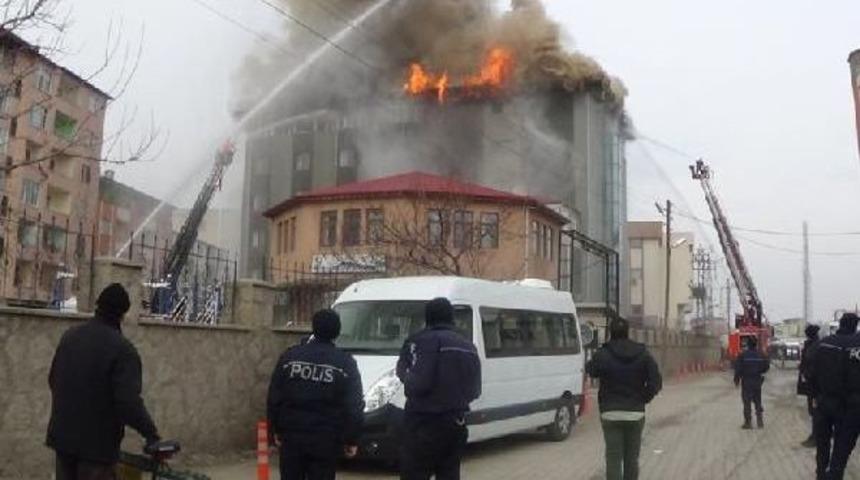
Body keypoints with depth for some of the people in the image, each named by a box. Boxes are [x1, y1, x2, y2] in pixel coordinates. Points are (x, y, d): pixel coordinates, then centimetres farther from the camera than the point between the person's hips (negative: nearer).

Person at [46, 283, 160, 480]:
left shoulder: (69, 336, 4)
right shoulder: (122, 348, -19)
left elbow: (53, 379, 17)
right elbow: (128, 402, -25)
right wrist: (150, 432, -14)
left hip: (62, 434, 7)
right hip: (97, 442, -7)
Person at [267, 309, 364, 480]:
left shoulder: (289, 356, 3)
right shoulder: (345, 363, -3)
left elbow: (274, 398, 5)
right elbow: (354, 407, -5)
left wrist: (276, 430, 14)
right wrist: (352, 440, 3)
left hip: (291, 436, 2)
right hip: (326, 441, -2)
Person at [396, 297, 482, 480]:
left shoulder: (422, 341, -12)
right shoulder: (467, 346, 13)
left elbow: (418, 382, -21)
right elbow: (475, 389, 14)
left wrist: (406, 377, -2)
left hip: (424, 422, -7)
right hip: (456, 422, 7)